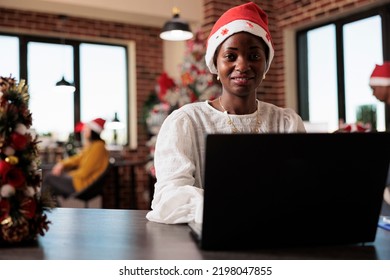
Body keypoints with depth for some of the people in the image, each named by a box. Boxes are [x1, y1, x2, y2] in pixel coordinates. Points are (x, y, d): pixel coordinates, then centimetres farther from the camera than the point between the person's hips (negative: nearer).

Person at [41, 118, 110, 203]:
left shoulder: (98, 147, -22)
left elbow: (83, 173, -22)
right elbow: (78, 158, 17)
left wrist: (68, 174, -6)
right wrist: (62, 164, 0)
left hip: (84, 185, -10)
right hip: (80, 178, 10)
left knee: (49, 178, -8)